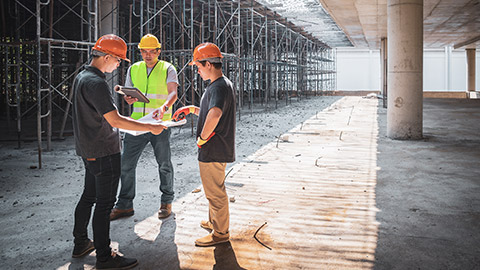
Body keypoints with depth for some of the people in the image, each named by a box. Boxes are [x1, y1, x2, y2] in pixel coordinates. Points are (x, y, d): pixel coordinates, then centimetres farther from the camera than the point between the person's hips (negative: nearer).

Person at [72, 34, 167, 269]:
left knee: (89, 196, 19)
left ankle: (80, 244, 32)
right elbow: (115, 120, -25)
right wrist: (151, 127, -21)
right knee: (104, 203, -3)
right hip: (104, 153, -10)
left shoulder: (81, 77, 11)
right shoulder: (96, 83, -22)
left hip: (89, 150, 10)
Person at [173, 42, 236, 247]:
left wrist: (202, 138, -27)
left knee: (215, 191, 2)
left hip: (213, 151, -11)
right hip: (215, 150, 11)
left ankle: (220, 233, 15)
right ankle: (214, 222, 41)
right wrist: (191, 109, 22)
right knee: (214, 189, 24)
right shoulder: (220, 84, 13)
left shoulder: (220, 86, -21)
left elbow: (214, 114, -40)